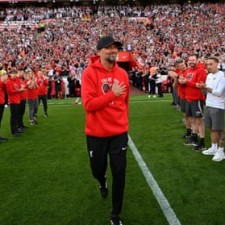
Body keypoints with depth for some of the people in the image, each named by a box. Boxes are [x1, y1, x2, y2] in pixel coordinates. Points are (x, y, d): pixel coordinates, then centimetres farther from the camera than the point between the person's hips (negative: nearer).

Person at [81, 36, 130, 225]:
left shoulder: (122, 73, 1)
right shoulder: (90, 73, -13)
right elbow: (88, 104, -20)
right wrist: (112, 94, -25)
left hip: (119, 132, 3)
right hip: (96, 133, -2)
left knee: (119, 173, 4)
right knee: (98, 170, 16)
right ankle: (103, 182, 56)